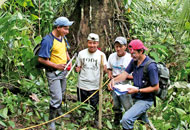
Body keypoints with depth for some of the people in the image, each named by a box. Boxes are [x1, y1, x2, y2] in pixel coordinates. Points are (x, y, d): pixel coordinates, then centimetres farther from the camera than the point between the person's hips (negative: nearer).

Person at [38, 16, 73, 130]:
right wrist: (56, 66, -24)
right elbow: (41, 59, -22)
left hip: (63, 71, 8)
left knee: (61, 94, 23)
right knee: (56, 98, -9)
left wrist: (69, 61, 4)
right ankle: (51, 121, 8)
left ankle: (59, 112, 44)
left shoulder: (63, 38, 4)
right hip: (53, 73, -8)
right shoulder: (48, 40, -23)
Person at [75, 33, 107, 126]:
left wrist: (104, 68, -29)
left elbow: (105, 70, -6)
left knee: (95, 106, 6)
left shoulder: (101, 55, -3)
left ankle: (97, 120, 28)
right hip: (82, 84, 2)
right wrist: (77, 69, -14)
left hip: (95, 86, -2)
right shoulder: (81, 53, 2)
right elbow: (78, 68, 9)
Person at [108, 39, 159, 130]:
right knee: (143, 122, 28)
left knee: (126, 119, -24)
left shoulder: (151, 66, -23)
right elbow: (125, 74, -4)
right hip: (136, 98, 8)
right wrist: (114, 80, -23)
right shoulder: (134, 61, -1)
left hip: (145, 100, -8)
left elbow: (155, 87, -20)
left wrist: (138, 90, -26)